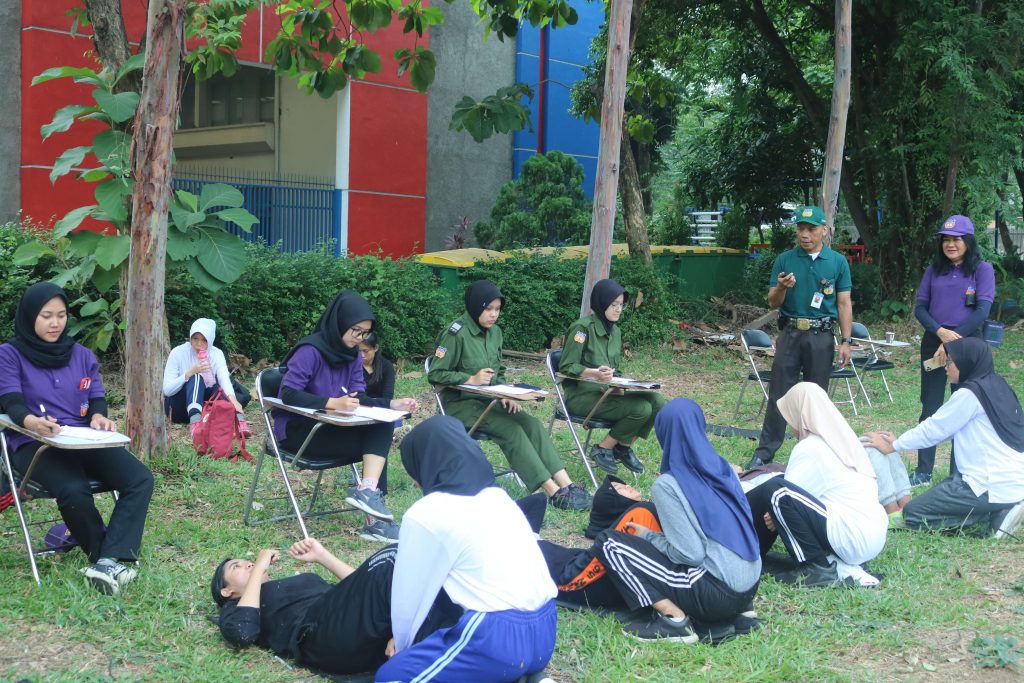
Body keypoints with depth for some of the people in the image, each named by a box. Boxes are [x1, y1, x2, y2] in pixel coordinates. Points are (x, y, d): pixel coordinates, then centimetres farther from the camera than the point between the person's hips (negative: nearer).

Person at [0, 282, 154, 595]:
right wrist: (32, 421, -35)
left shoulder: (82, 355, 17)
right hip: (35, 444, -4)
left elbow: (97, 398, 9)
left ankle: (107, 563, -33)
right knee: (73, 490, -36)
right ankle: (110, 558, -14)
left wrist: (99, 417, -17)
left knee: (140, 478, -23)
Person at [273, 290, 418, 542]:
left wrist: (392, 404, -16)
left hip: (329, 427, 7)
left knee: (383, 429, -21)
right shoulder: (310, 350, -19)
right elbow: (288, 393, -26)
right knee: (376, 442, -21)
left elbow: (359, 398, 2)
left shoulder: (352, 353, 5)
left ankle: (368, 491, -30)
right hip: (297, 428, -7)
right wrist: (332, 403, -38)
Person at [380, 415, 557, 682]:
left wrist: (402, 646, 23)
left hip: (499, 640, -8)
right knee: (432, 643, 28)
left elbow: (409, 598, 2)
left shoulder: (426, 514, -7)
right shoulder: (496, 495, 16)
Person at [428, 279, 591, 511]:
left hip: (489, 401, 7)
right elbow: (435, 374, -13)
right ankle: (554, 492, -29)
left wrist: (505, 395, -3)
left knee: (532, 424, -17)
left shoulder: (494, 332, 9)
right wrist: (470, 379, -22)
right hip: (461, 403, -7)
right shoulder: (456, 334, -13)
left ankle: (566, 485, -24)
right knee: (511, 429, -27)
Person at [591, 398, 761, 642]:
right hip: (751, 586, 7)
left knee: (608, 541, -4)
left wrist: (647, 537, 3)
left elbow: (691, 554, -15)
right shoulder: (723, 467, 8)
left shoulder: (667, 484, -11)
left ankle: (674, 619, -9)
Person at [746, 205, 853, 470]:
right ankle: (765, 451, 5)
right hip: (790, 333, 0)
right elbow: (773, 302, 4)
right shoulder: (785, 260, 3)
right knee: (779, 394, 0)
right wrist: (781, 287, -18)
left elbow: (844, 304, 4)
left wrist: (846, 341, -2)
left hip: (821, 337, 0)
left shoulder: (838, 262, 3)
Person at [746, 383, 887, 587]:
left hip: (853, 538, -10)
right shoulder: (843, 439, 16)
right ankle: (842, 566, 9)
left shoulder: (810, 448, -9)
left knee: (775, 489, -17)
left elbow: (782, 494, -6)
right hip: (875, 535, 10)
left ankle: (818, 569, -9)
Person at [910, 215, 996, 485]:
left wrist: (954, 341, -15)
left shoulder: (982, 269, -3)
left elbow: (982, 311, -11)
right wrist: (940, 332, -14)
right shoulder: (934, 270, 8)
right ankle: (923, 471, 12)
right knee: (930, 408, 5)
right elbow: (920, 307, 4)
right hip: (933, 342, 3)